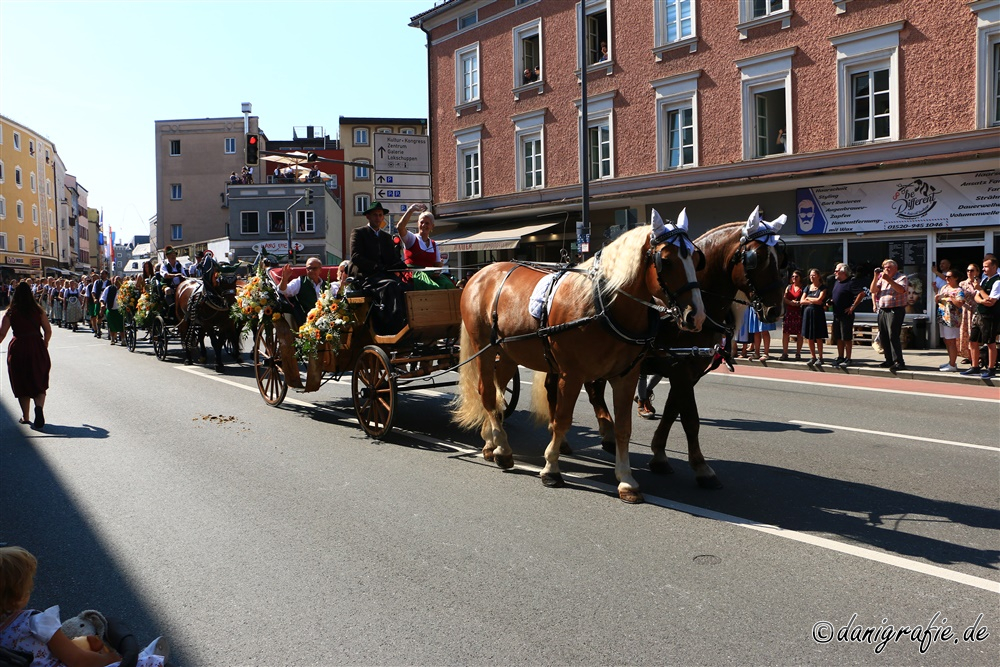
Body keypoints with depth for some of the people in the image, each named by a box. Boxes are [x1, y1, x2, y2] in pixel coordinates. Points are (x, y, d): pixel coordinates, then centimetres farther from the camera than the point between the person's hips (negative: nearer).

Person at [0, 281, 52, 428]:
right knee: (39, 383, 6)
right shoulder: (38, 310, 1)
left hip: (18, 348, -1)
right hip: (37, 347, 1)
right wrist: (44, 346, 17)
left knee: (22, 384, 11)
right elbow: (48, 331, 3)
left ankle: (25, 417, 17)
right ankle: (39, 406, -22)